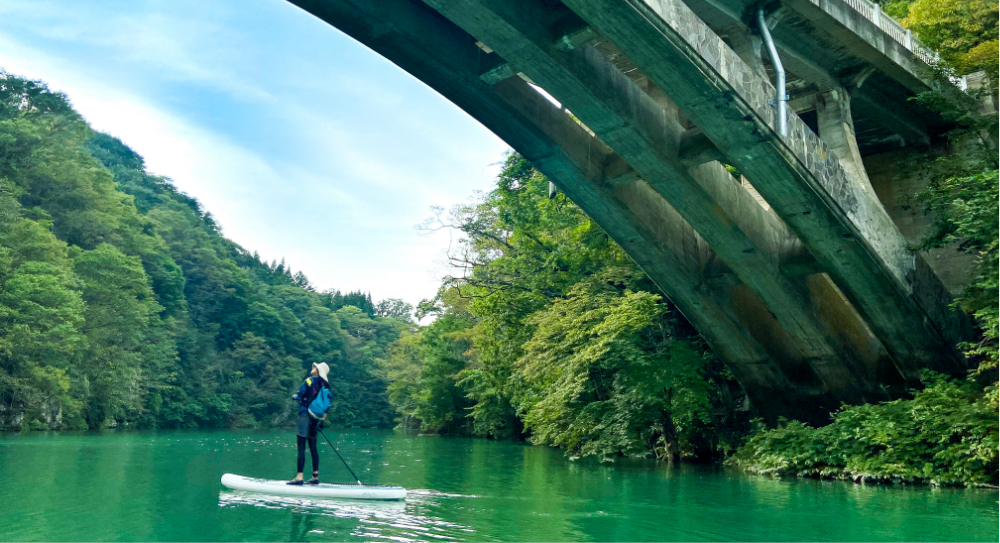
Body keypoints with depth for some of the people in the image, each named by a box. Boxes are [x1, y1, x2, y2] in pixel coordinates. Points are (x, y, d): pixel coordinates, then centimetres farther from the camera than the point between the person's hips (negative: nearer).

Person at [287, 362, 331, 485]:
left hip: (305, 414, -7)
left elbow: (298, 396, -6)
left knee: (301, 447, -8)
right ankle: (315, 476, 14)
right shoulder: (325, 385, 10)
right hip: (315, 418, 7)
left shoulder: (309, 381, -7)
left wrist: (295, 397, 16)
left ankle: (299, 477, -11)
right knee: (313, 447, 12)